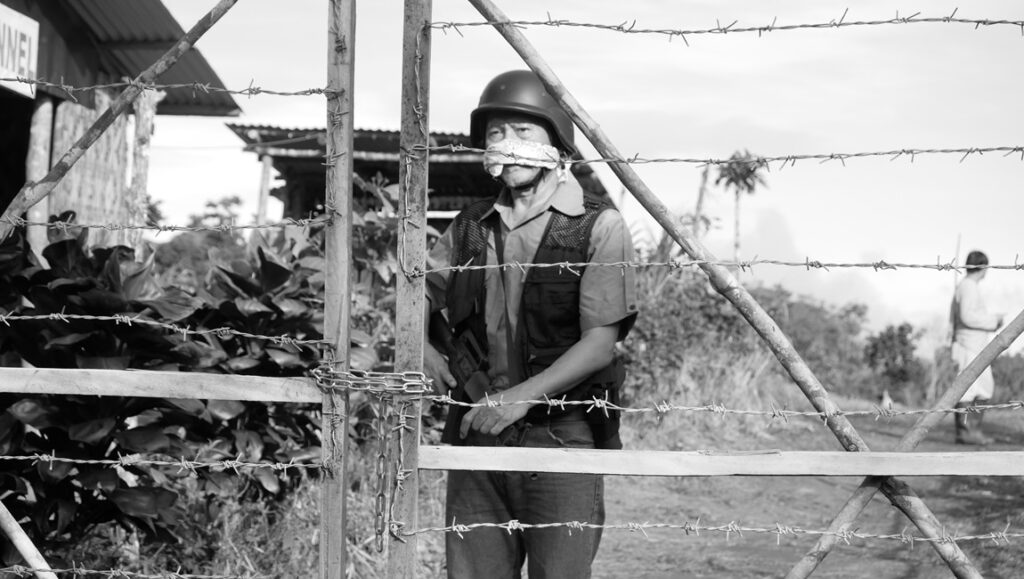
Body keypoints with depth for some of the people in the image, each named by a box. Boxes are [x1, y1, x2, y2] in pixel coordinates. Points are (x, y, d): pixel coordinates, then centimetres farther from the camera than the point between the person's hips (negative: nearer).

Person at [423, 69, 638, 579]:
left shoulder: (598, 226, -3)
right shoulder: (470, 227, 13)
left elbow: (601, 342, -9)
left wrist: (524, 395, -18)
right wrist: (420, 348, -2)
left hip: (561, 438, -4)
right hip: (476, 434, 4)